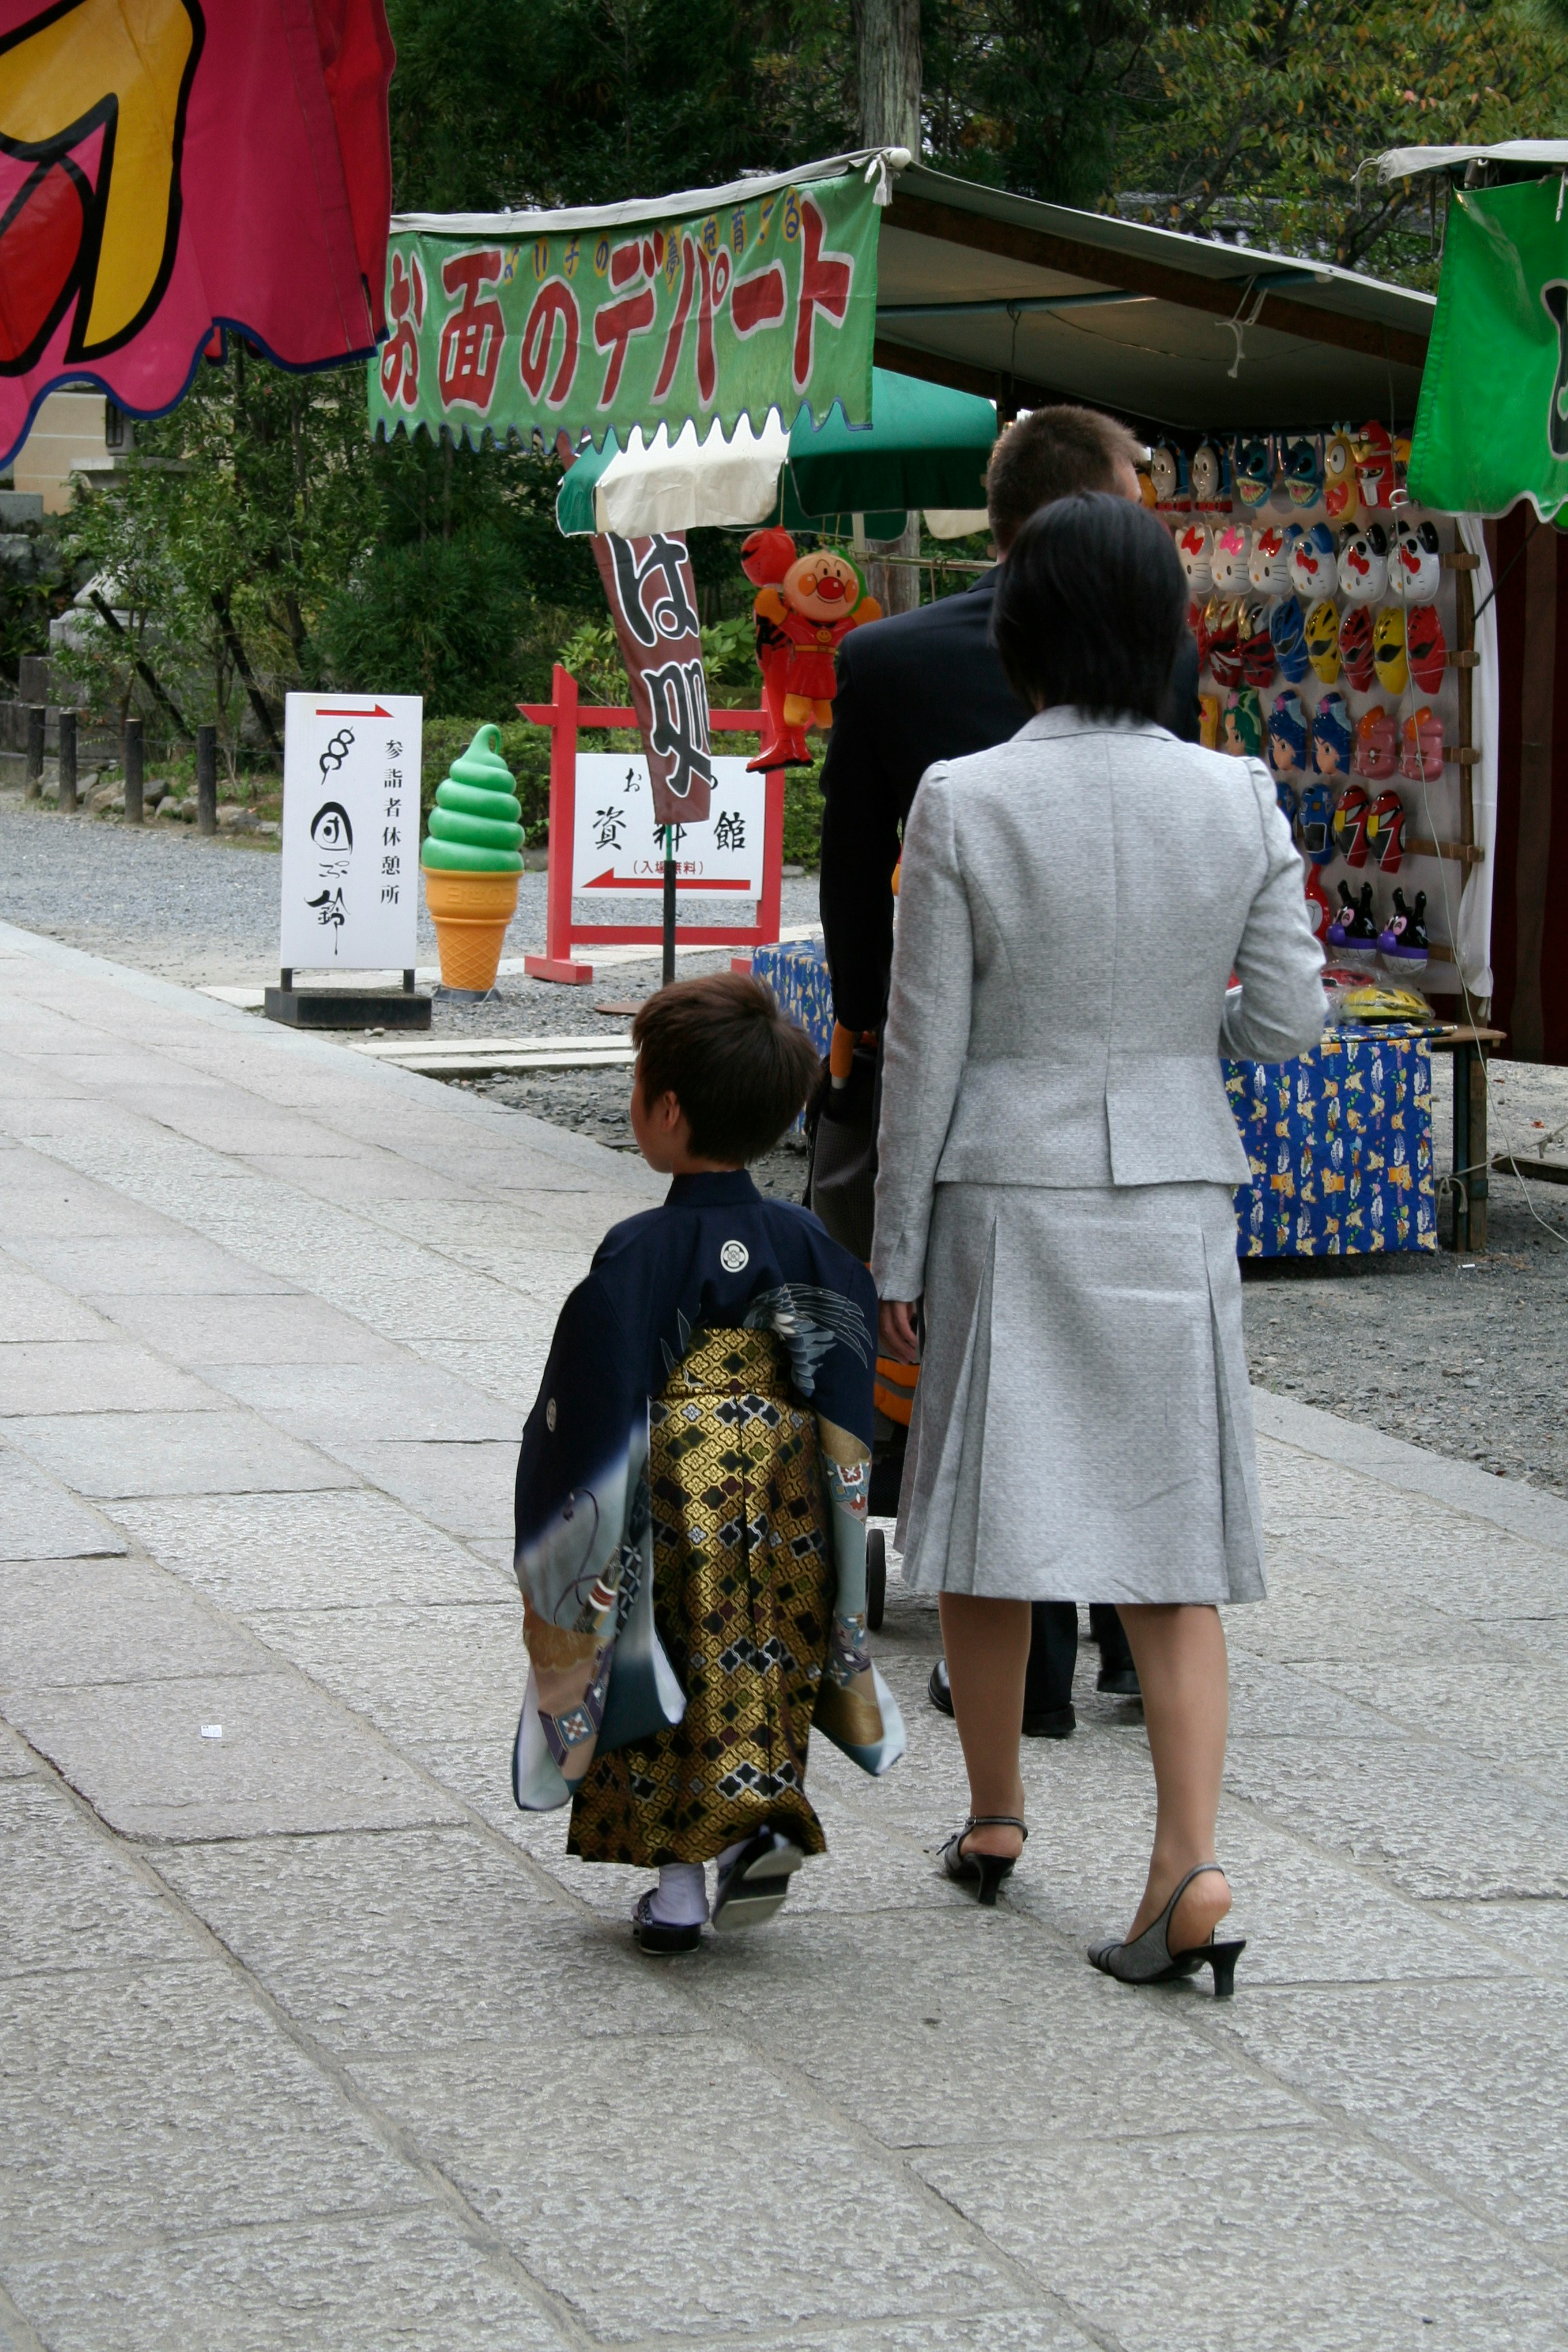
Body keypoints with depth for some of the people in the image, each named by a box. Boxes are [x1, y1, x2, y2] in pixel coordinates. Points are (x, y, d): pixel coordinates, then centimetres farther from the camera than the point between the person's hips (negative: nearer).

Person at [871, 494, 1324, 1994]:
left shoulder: (963, 804, -11)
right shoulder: (1238, 799, -4)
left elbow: (923, 1052, -8)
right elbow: (1292, 1023, -1)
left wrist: (893, 1256, 1)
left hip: (1002, 1195, -2)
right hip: (1173, 1193, 2)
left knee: (990, 1516, 14)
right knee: (1168, 1540, 5)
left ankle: (993, 1820, 29)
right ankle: (1187, 1862, -6)